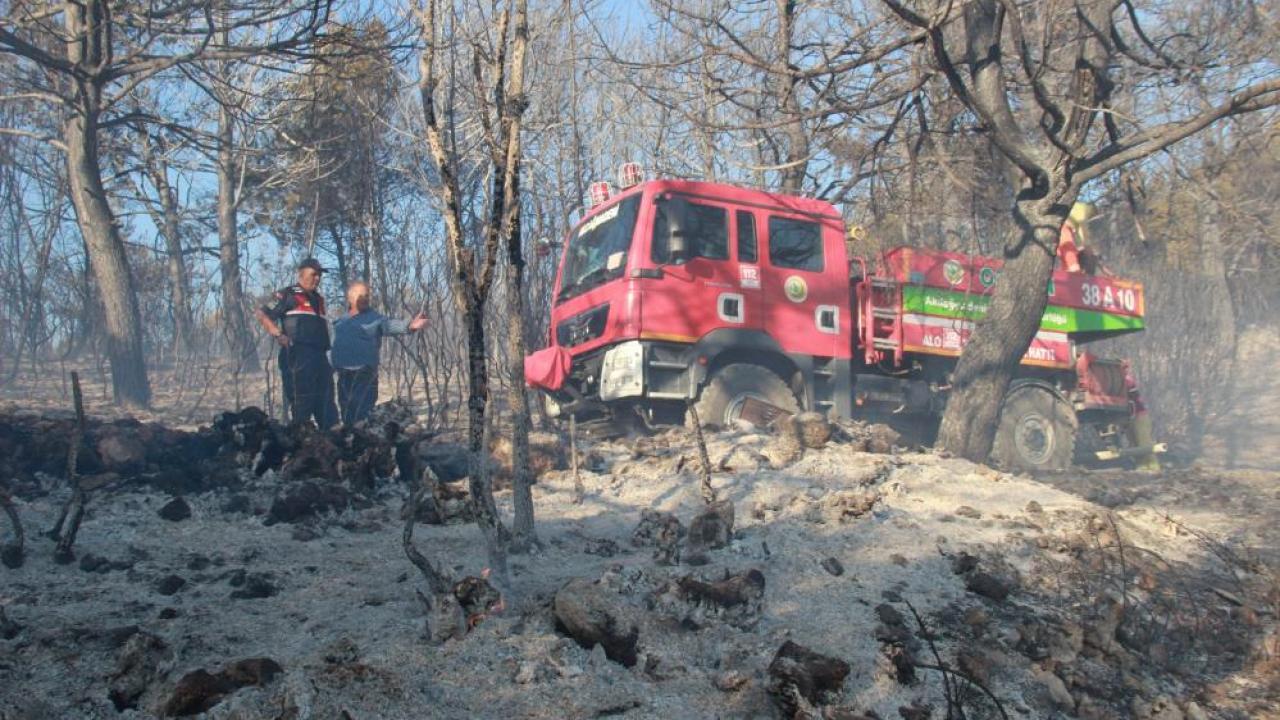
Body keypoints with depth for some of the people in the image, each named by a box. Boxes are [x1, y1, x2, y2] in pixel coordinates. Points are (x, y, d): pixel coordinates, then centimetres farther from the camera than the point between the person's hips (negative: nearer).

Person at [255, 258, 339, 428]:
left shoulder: (318, 299, 22)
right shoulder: (288, 295, 1)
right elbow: (262, 314, -4)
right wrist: (278, 334, -14)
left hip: (320, 356, 8)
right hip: (298, 356, -8)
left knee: (327, 406, 8)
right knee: (301, 404, -7)